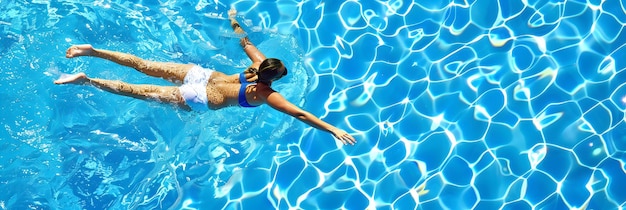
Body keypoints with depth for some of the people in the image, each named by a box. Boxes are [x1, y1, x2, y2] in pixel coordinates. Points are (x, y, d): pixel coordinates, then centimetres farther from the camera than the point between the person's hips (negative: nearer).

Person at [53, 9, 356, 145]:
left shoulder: (259, 63, 1)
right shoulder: (268, 95, -16)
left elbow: (244, 41, 18)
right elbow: (301, 115, -21)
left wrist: (234, 19, 36)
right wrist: (333, 129, -20)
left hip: (201, 74, 6)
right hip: (196, 99, -6)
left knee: (144, 67, 9)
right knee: (138, 91, -4)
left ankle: (93, 50, 10)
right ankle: (86, 80, -5)